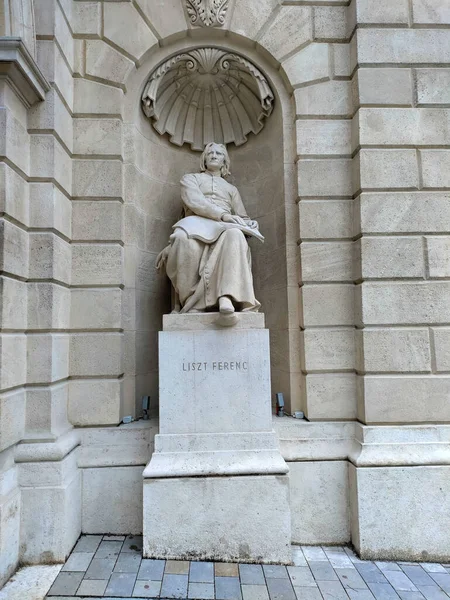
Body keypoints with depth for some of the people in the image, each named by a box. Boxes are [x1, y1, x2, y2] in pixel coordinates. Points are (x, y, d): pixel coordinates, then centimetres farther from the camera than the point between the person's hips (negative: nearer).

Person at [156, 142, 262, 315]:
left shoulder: (231, 189, 37)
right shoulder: (190, 178, 26)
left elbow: (243, 218, 28)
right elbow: (195, 202, 4)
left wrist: (250, 224, 1)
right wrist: (223, 214, -13)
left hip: (224, 229, 2)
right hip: (196, 223, -2)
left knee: (235, 235, -38)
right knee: (184, 238, -41)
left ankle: (227, 296, -54)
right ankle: (192, 301, -36)